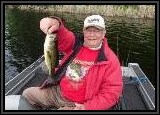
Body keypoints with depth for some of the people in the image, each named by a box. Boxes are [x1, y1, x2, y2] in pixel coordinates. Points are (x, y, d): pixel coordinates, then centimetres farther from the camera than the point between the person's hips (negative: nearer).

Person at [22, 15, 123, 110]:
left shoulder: (110, 60, -14)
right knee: (27, 94, 14)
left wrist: (86, 107, -22)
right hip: (59, 92, 5)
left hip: (79, 104, -4)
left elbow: (112, 92, -15)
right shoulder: (75, 44, -4)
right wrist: (56, 25, -46)